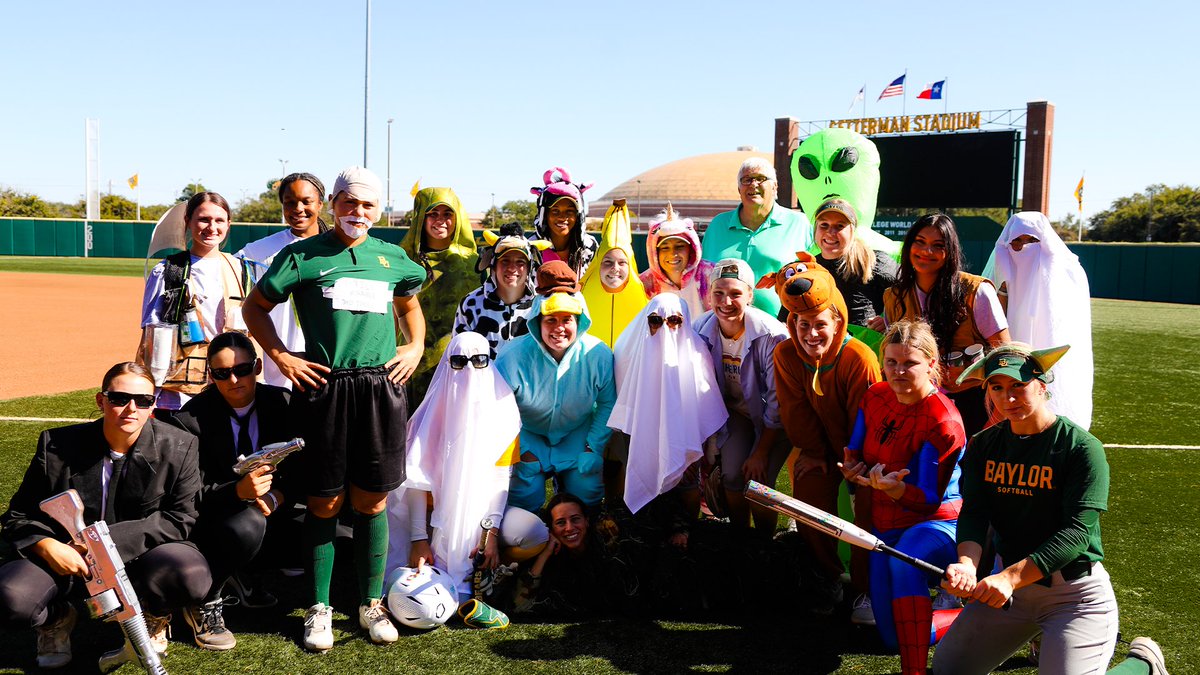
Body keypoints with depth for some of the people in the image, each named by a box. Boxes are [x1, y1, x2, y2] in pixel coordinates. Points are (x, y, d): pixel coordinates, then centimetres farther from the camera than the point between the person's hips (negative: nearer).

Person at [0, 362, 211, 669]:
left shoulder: (178, 447, -8)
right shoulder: (57, 445, -5)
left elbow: (179, 520, -9)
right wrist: (48, 546, -19)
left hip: (139, 559, -1)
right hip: (69, 562, 1)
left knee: (191, 575, -34)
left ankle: (153, 620, 5)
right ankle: (57, 619, 11)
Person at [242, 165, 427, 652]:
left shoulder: (393, 259, 13)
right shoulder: (303, 255, 3)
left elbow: (410, 302, 31)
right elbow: (255, 306, 10)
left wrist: (416, 347, 16)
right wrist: (279, 356, -1)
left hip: (382, 388, 2)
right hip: (324, 388, -2)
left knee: (372, 501, 7)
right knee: (325, 502, 5)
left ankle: (371, 603, 21)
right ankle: (319, 608, 19)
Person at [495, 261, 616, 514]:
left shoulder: (599, 355, -18)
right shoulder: (514, 356, -24)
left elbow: (608, 404, -3)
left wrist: (593, 446, -7)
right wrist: (520, 450, -11)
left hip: (577, 436, 1)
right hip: (527, 435, -1)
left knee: (587, 494, -12)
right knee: (524, 499, -14)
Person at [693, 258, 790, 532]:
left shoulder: (771, 335, -30)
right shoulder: (702, 329, -16)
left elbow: (778, 402, -21)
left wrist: (761, 451, -15)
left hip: (774, 419, -4)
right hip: (736, 409, 4)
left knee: (757, 481, -14)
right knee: (731, 475, -10)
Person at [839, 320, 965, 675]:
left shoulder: (943, 422, -21)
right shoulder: (875, 396, -2)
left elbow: (930, 499, -20)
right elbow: (854, 453, 8)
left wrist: (896, 488, -41)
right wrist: (853, 469, -16)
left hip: (935, 523, -7)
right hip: (886, 526, 7)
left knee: (904, 562, -43)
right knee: (893, 638, 9)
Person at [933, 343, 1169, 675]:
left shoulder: (1082, 448, -13)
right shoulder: (984, 445, 3)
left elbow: (1077, 531, -21)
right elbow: (973, 513, -5)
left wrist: (1012, 577, -32)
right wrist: (967, 564, -27)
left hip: (1075, 592, -5)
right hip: (1008, 583, 5)